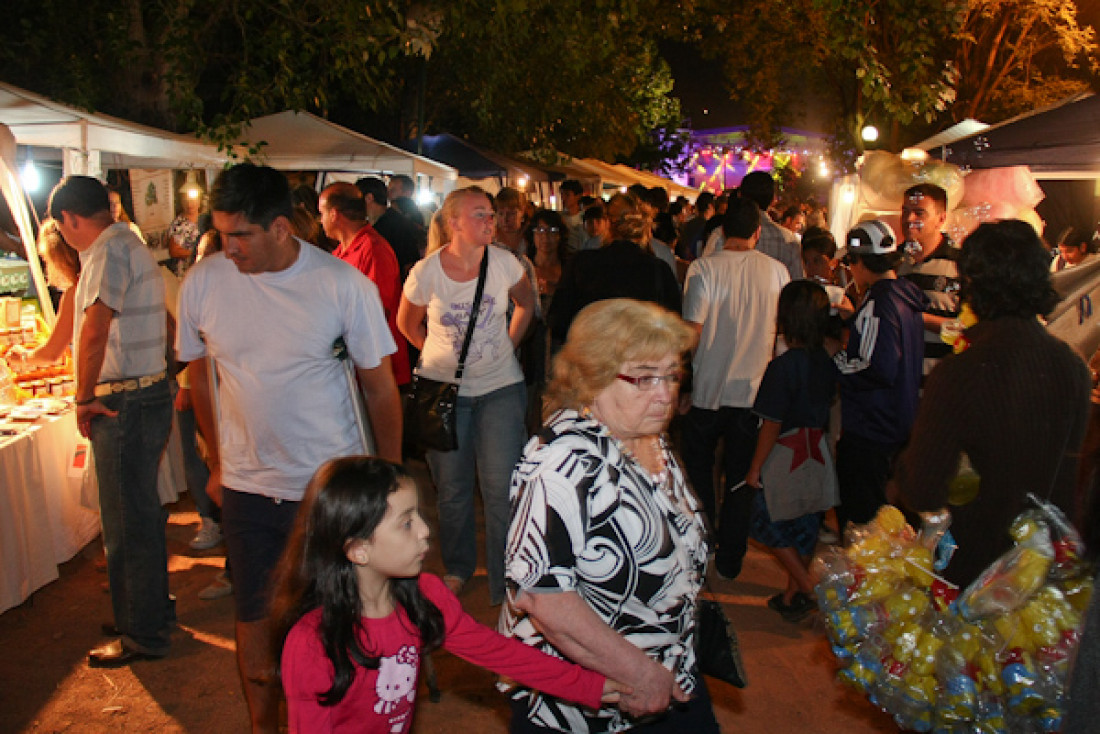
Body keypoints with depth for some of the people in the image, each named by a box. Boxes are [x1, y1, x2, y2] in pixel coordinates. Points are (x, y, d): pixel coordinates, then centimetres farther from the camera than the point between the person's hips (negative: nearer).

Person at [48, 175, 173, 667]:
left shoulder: (109, 250, -15)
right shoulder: (129, 244, 17)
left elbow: (94, 331, -28)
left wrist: (84, 398, -18)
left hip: (123, 404, -10)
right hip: (150, 393, 10)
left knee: (128, 524, 0)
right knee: (141, 515, 20)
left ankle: (143, 636, 12)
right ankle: (151, 612, 33)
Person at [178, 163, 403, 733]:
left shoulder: (344, 284, -13)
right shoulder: (203, 281, -6)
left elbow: (380, 386, -4)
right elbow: (199, 375, 9)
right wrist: (217, 464, 14)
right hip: (246, 488, 2)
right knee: (254, 615, 14)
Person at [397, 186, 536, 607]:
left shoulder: (504, 263, -8)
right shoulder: (426, 272, -10)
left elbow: (526, 303, 13)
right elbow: (406, 323, 9)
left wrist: (507, 344, 6)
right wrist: (438, 353, 6)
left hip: (500, 387, 0)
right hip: (445, 387, 0)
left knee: (502, 488, -4)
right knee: (452, 488, 12)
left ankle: (506, 587, 10)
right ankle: (457, 569, 35)